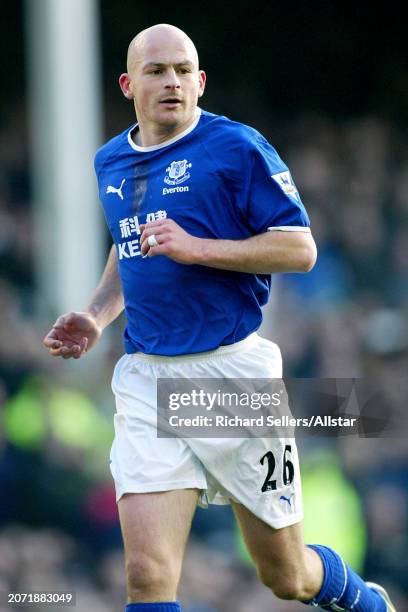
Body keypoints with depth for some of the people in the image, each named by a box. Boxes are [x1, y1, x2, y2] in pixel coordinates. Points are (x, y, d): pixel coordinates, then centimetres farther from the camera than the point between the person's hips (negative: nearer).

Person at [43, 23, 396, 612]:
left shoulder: (237, 147, -7)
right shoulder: (111, 161, 12)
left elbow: (300, 248, -10)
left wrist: (197, 248, -19)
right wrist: (95, 317, 12)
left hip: (233, 372, -4)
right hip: (146, 381, 4)